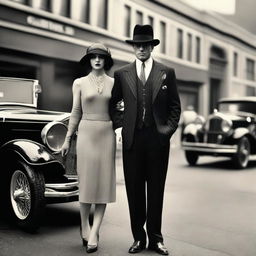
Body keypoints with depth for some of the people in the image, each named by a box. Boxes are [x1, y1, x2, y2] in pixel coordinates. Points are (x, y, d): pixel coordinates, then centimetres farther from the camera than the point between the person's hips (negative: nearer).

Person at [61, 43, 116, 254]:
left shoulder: (113, 83, 7)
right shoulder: (80, 83, 5)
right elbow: (76, 112, 6)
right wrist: (68, 139, 5)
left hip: (107, 134, 1)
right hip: (86, 133, -1)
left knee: (104, 182, -1)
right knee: (87, 181, 1)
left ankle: (94, 233, 4)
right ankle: (85, 227, 19)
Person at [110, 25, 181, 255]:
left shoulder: (167, 73, 5)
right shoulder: (122, 74, 7)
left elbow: (175, 106, 8)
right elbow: (113, 103, 16)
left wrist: (168, 129, -2)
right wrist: (119, 123, 3)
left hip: (158, 139, -1)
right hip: (132, 139, 1)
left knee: (156, 190, 7)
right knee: (134, 191, 5)